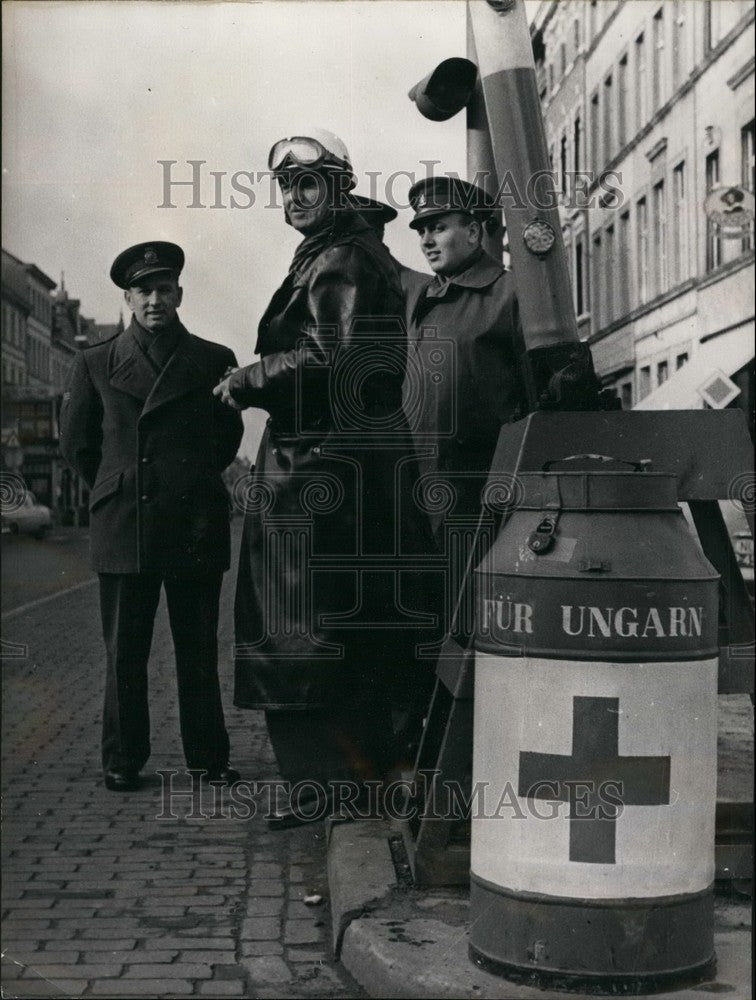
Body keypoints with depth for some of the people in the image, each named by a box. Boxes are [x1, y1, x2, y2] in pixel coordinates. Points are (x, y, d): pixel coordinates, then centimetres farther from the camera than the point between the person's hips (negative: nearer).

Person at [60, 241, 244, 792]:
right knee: (124, 651, 3)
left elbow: (228, 436, 17)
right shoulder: (96, 363, 7)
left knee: (200, 649, 6)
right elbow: (76, 441, 15)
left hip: (197, 525, 0)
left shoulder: (215, 360, 7)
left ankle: (209, 756, 16)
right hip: (124, 529, 0)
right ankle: (123, 760, 14)